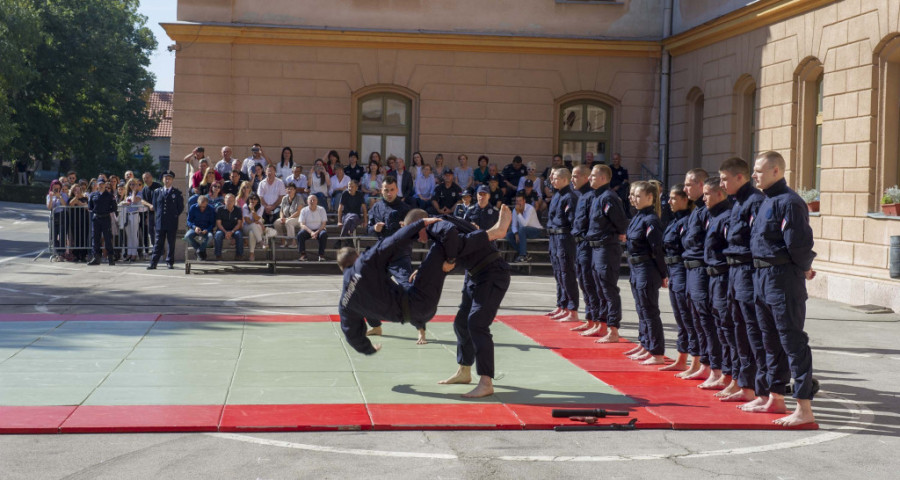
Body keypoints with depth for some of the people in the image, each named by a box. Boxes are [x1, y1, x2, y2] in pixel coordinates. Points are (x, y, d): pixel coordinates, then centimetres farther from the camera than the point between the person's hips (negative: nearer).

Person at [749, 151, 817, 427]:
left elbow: (799, 243, -20)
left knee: (793, 341, -8)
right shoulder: (766, 202, 15)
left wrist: (803, 269, -5)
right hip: (762, 277, 10)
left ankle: (804, 409, -5)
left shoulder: (788, 202, -16)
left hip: (784, 278, -10)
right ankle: (776, 399, 27)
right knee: (771, 339, 16)